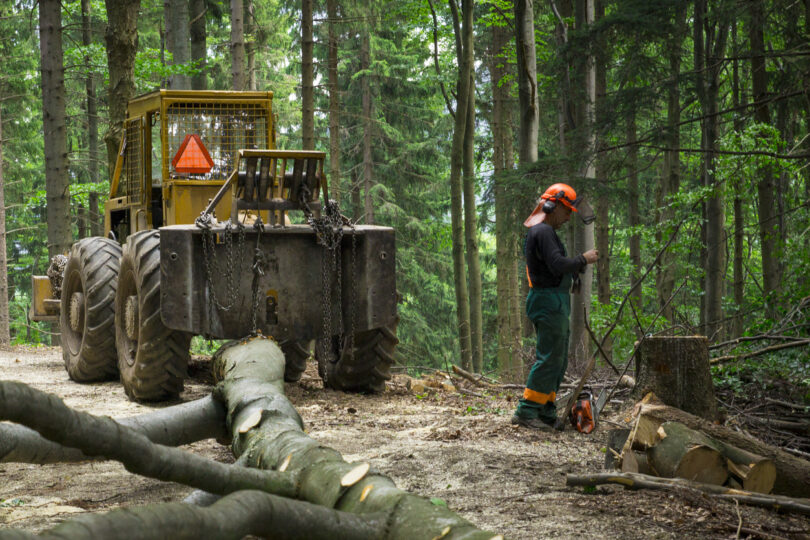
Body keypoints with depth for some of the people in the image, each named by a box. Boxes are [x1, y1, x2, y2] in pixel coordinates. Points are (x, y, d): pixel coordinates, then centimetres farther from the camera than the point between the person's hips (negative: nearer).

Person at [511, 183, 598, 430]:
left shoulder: (543, 231, 21)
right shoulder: (543, 231, -13)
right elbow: (557, 265, -25)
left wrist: (576, 270, 8)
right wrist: (583, 259, -12)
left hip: (555, 303, 11)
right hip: (549, 301, -11)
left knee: (558, 360, 13)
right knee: (550, 358, -12)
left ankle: (546, 411, 14)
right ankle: (526, 411, -12)